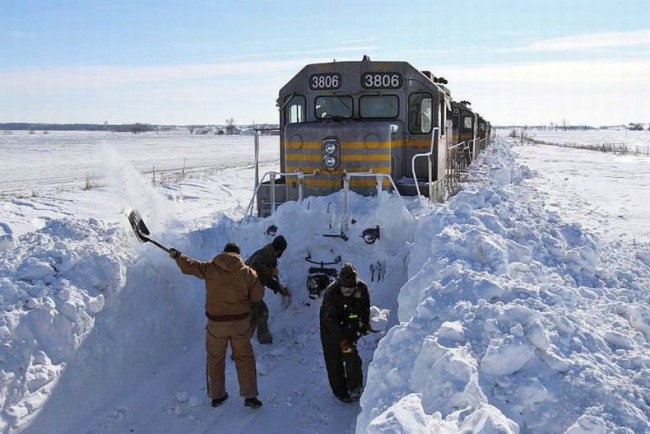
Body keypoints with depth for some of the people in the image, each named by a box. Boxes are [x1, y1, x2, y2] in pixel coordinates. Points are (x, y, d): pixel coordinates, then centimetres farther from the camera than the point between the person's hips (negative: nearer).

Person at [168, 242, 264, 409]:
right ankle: (250, 396, 12)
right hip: (240, 321, 0)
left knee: (215, 358, 15)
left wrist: (177, 256, 24)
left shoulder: (211, 268, -6)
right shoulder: (247, 272, -7)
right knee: (244, 358, 10)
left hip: (216, 322, 0)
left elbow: (189, 266, 6)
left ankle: (217, 395, 25)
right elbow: (257, 295, -4)